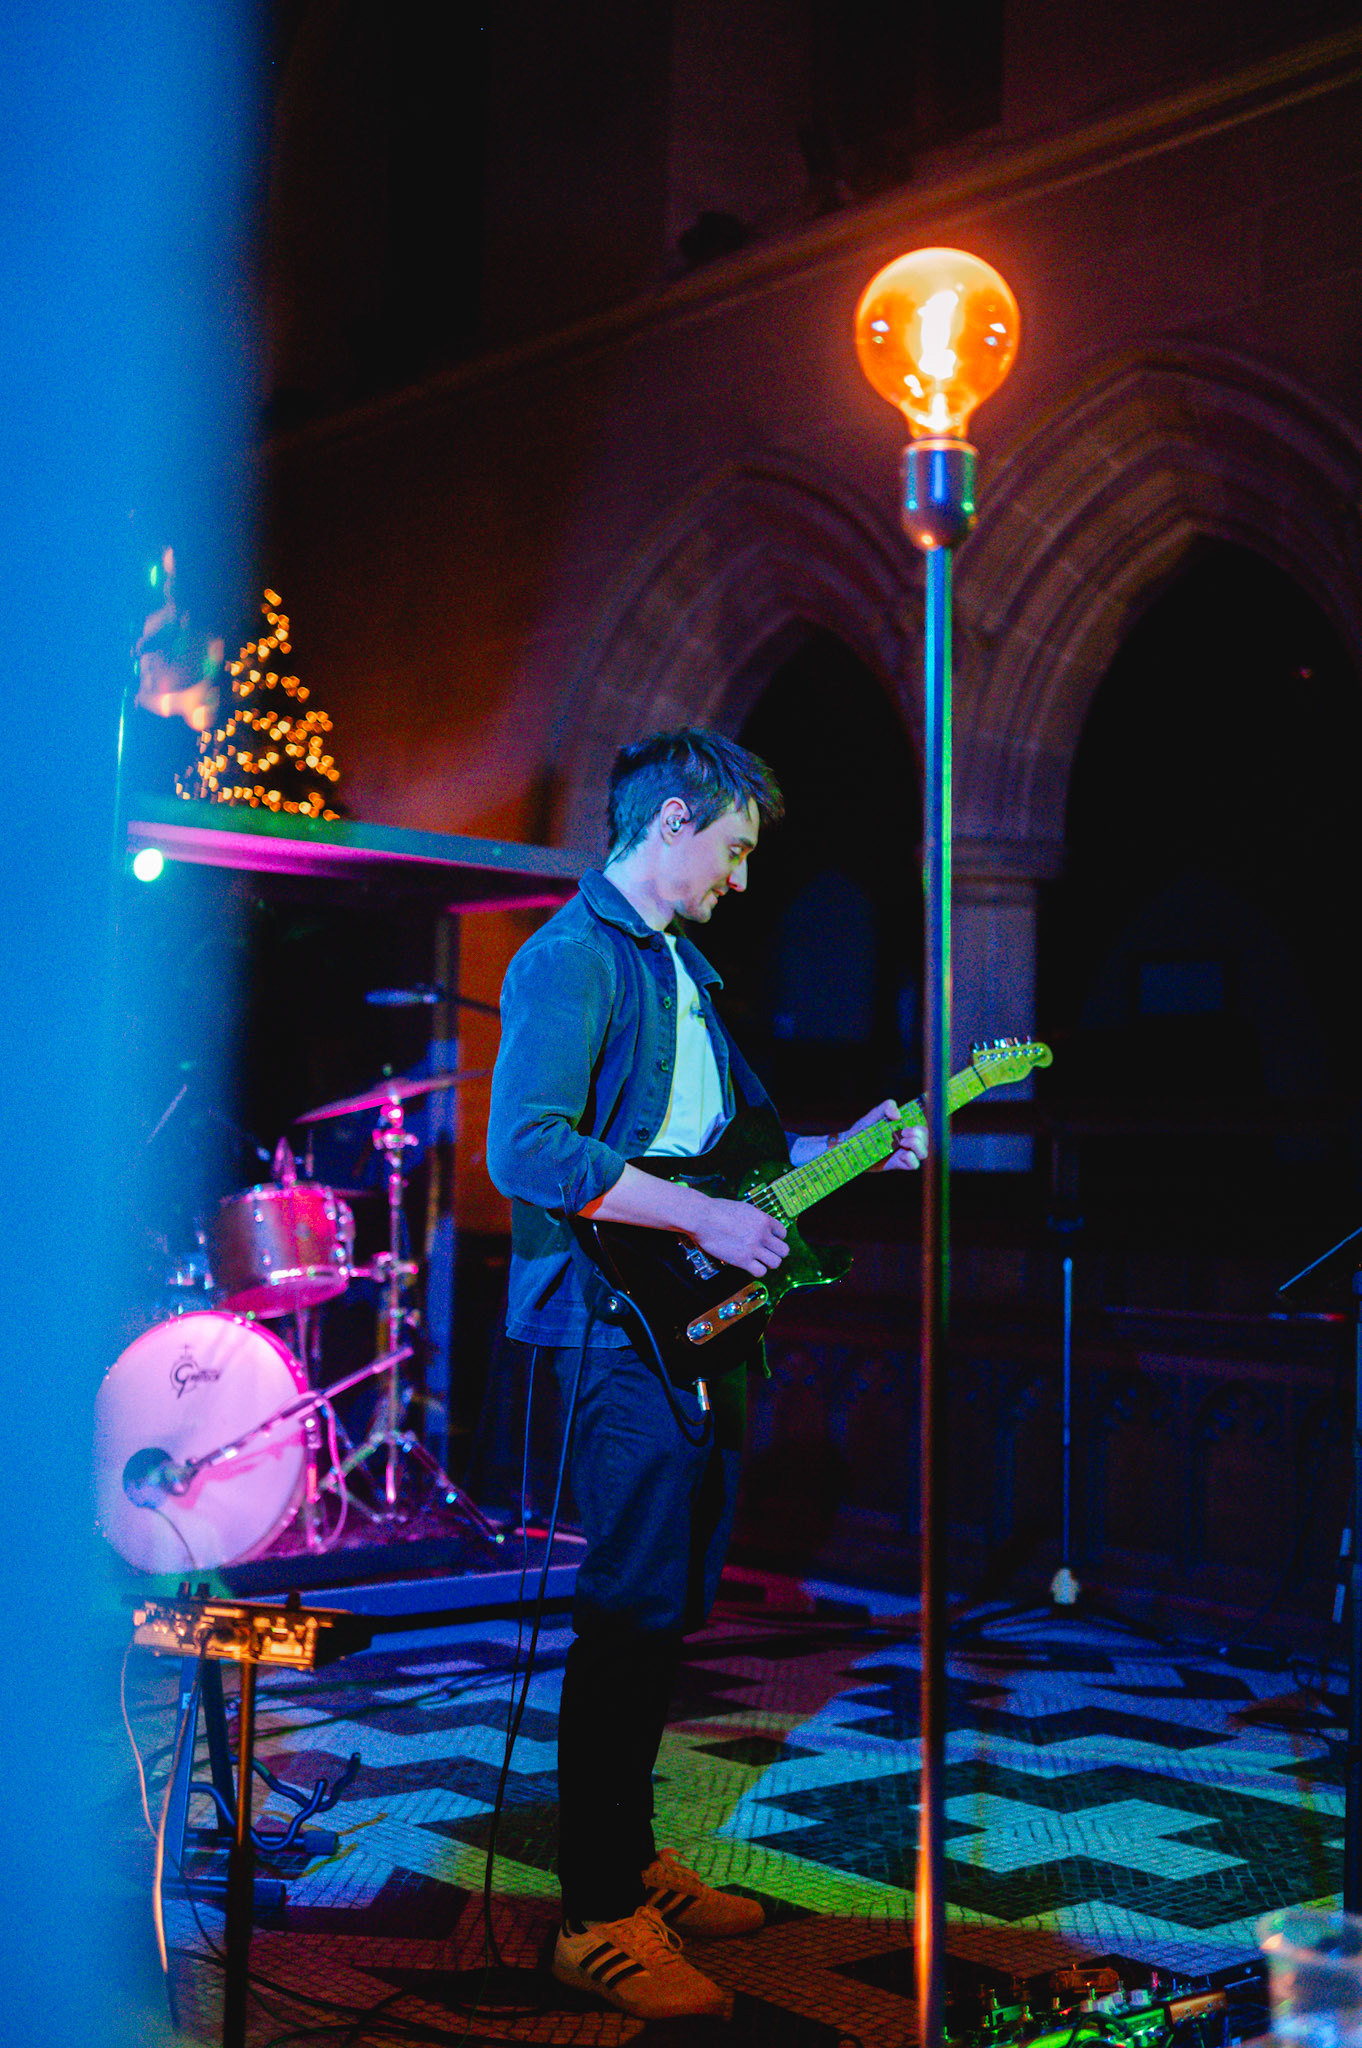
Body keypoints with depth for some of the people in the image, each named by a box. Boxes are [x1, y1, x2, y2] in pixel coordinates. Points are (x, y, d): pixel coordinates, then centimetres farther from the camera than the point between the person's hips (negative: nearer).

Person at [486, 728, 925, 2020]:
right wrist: (701, 1217, -23)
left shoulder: (685, 968, 19)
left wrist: (843, 1150, 13)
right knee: (631, 1613, -7)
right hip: (620, 1328, -10)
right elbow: (524, 1148, -24)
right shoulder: (570, 958, -12)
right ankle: (599, 1919, 2)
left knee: (673, 1609, 15)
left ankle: (632, 1860, 28)